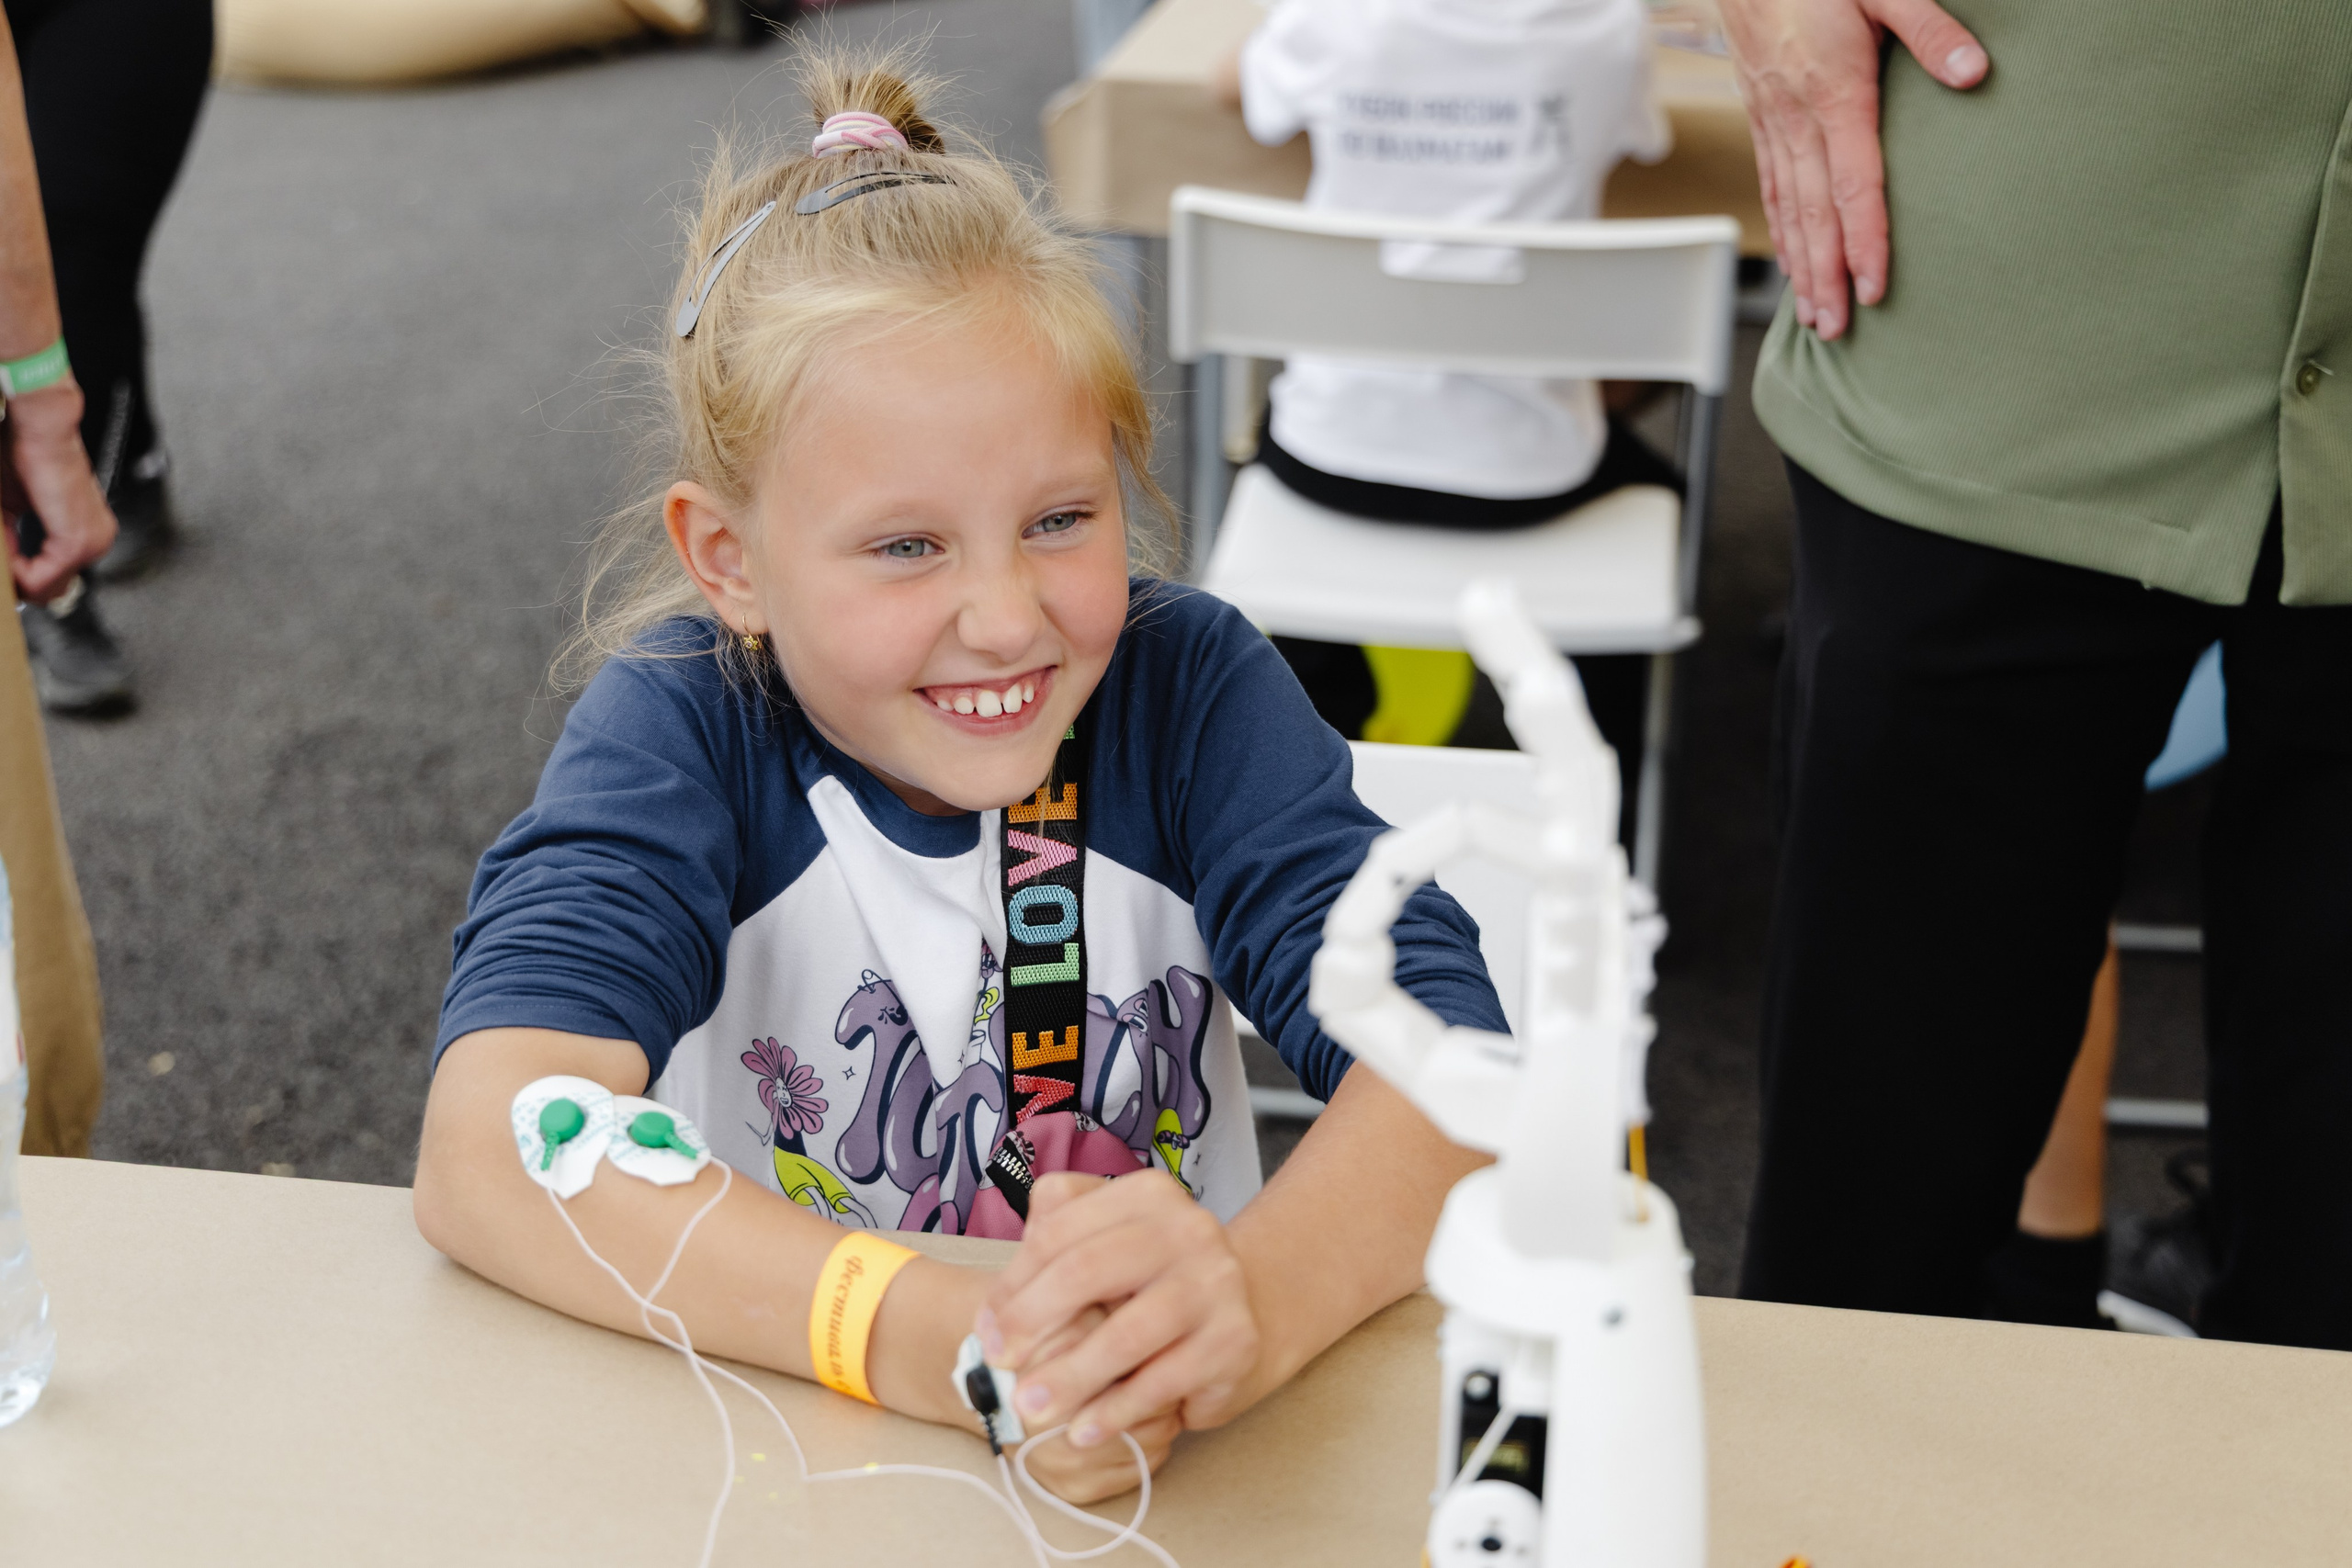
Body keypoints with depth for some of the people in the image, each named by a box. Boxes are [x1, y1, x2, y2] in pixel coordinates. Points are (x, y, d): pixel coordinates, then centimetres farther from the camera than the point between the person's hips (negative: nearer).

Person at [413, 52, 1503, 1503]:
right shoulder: (683, 727, -12)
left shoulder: (1190, 687, -9)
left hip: (1174, 1444, 1)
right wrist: (935, 1337, -40)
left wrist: (1254, 1301, -40)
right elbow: (492, 1142, -26)